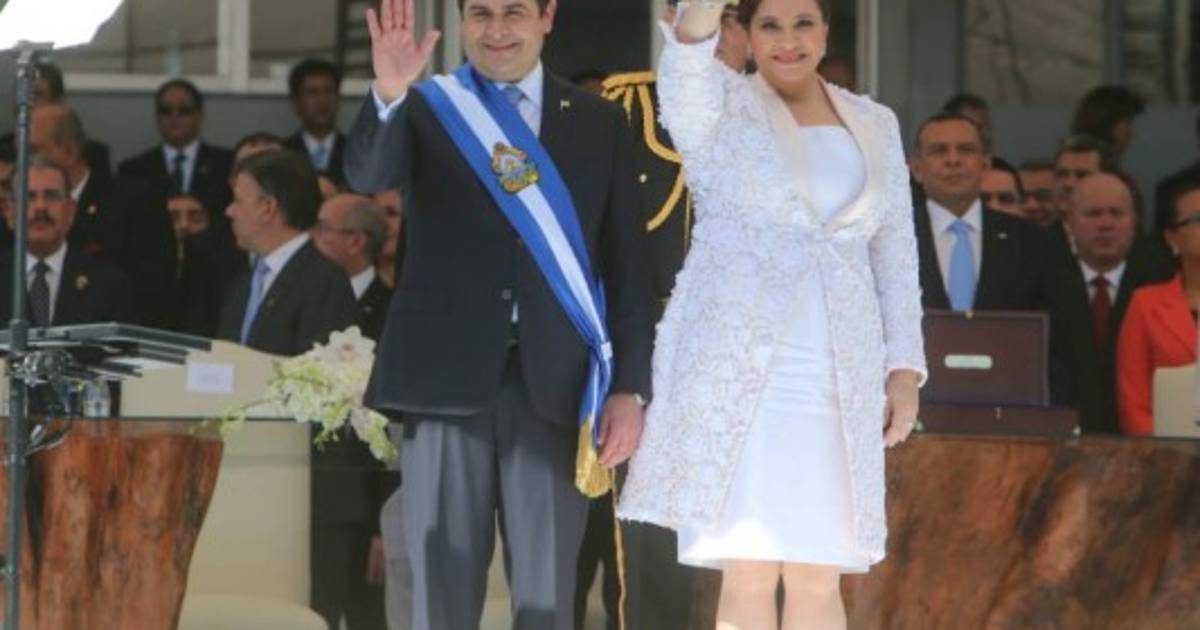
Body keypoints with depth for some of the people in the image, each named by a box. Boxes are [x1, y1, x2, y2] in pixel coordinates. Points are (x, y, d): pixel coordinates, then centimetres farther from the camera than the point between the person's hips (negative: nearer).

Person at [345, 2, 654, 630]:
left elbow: (626, 264, 9)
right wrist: (388, 94, -34)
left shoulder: (600, 123, 11)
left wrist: (630, 389, 2)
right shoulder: (424, 108, 7)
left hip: (554, 383, 1)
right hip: (447, 375, -1)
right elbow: (367, 175, -14)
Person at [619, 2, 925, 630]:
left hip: (838, 379, 3)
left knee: (818, 578, 3)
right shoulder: (719, 106, 2)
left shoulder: (875, 126, 14)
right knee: (748, 575, -7)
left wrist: (905, 368, 6)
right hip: (735, 367, -3)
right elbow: (685, 68, -22)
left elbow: (896, 255, 16)